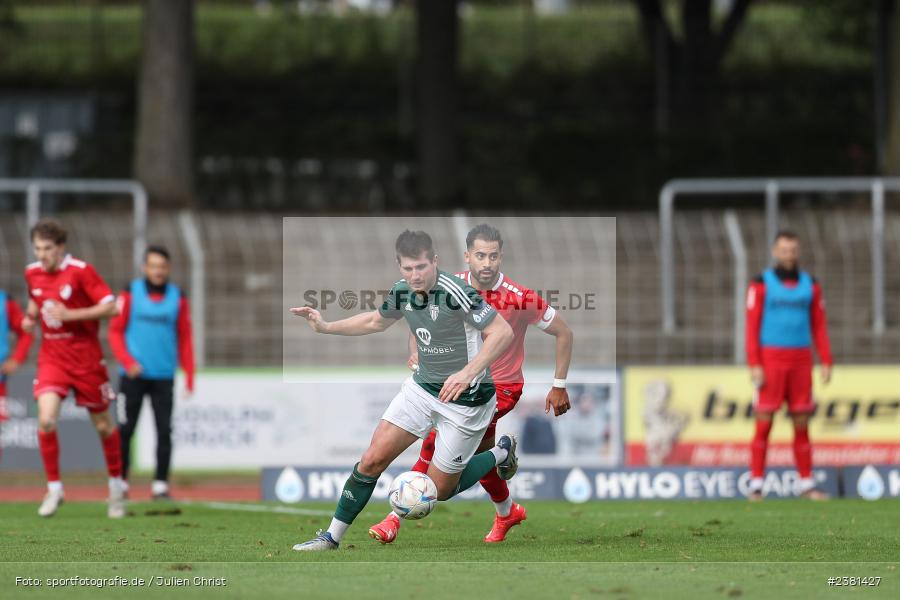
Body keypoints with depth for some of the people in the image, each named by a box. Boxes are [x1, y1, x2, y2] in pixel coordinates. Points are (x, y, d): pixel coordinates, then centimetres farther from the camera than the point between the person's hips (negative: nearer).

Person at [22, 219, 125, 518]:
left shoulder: (80, 271, -13)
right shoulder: (32, 273, 3)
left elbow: (110, 307, -16)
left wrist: (69, 314, -22)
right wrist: (31, 316, 3)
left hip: (86, 357, -3)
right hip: (51, 357, 3)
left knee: (103, 424, 9)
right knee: (46, 419, -18)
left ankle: (116, 484, 30)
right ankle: (54, 488, -6)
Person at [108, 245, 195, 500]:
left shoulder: (178, 298, 6)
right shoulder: (131, 293, 2)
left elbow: (184, 340, 9)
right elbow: (115, 331, 3)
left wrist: (189, 378, 4)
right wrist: (127, 362, -11)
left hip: (163, 377, 1)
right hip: (133, 375, -1)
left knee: (164, 431, -4)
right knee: (125, 430, -1)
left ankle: (160, 485, 0)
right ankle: (120, 482, 8)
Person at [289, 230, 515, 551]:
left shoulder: (455, 292, -25)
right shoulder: (401, 292, -1)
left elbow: (502, 332, -26)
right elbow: (376, 321, 21)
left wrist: (467, 373, -35)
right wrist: (325, 327, 13)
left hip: (465, 399, -6)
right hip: (422, 388, 6)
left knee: (438, 490, 3)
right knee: (372, 460, -2)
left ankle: (500, 454, 28)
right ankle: (332, 537, 10)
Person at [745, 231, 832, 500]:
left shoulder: (810, 285, 9)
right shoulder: (761, 284, -2)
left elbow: (819, 327, 10)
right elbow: (752, 328, -5)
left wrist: (826, 363, 1)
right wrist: (754, 366, -14)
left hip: (800, 362, 3)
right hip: (771, 359, -3)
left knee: (801, 424, 3)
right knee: (764, 424, -6)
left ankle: (807, 485, 9)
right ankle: (756, 486, -2)